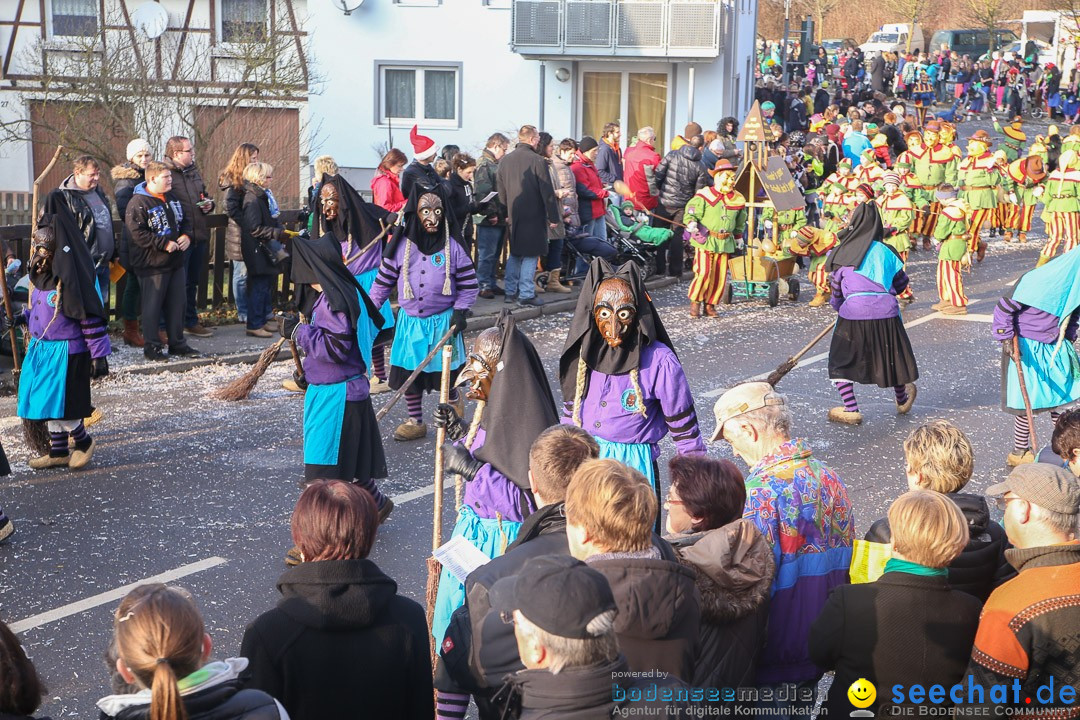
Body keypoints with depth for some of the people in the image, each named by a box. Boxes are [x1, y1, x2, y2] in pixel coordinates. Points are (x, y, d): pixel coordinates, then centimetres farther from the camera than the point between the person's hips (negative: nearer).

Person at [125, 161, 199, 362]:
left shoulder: (172, 198, 11)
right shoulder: (138, 203, -15)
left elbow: (185, 220, 21)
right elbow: (137, 233, -21)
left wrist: (186, 236, -1)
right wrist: (164, 244, -22)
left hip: (176, 261, 8)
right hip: (152, 264, -8)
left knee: (177, 304, 13)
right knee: (152, 306, 1)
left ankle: (177, 343, 24)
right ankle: (152, 347, 9)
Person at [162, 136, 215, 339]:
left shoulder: (194, 172, 13)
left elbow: (205, 194, 28)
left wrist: (208, 204, 5)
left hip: (199, 236, 8)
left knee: (192, 283, 18)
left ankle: (191, 322, 29)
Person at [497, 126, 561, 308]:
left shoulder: (505, 161, 6)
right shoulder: (537, 160, -13)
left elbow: (501, 191, 12)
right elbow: (547, 192, -11)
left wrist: (505, 214, 18)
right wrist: (554, 217, -5)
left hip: (513, 217, 6)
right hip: (533, 217, -6)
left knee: (514, 254, 17)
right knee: (530, 255, -1)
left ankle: (511, 292, 18)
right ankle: (526, 295, -2)